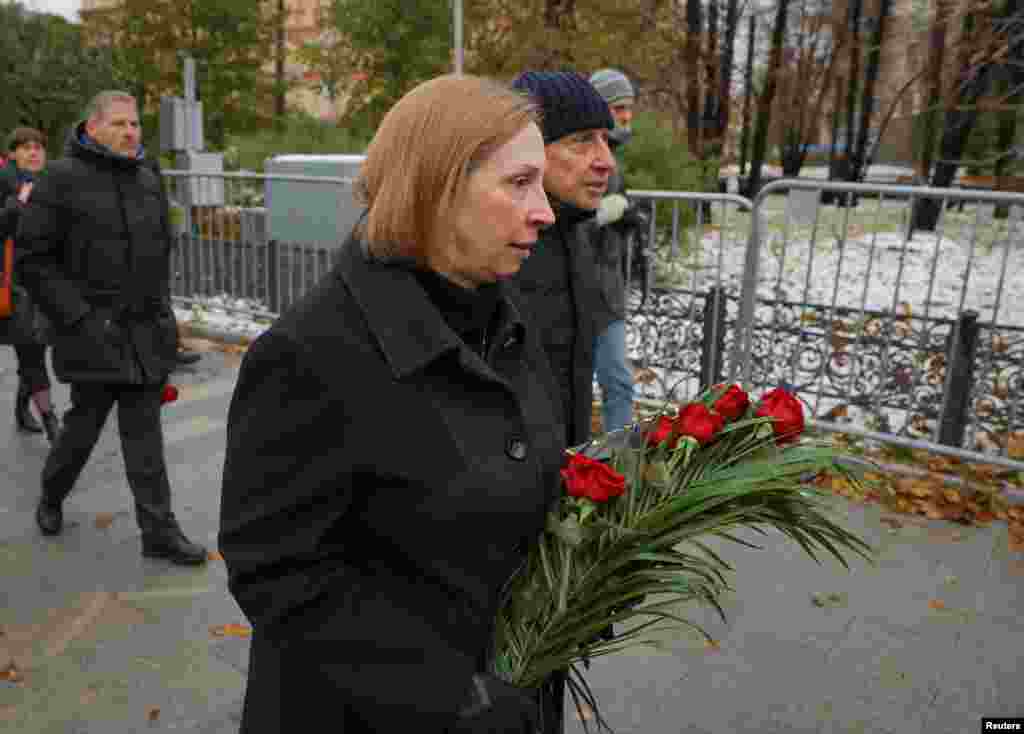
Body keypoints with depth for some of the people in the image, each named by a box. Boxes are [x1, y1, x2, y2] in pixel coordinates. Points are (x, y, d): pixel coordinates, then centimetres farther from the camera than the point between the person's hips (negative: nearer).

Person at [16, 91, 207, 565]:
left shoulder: (147, 180, 11)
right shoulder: (63, 179, -6)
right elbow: (33, 258, -8)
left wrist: (161, 308, 13)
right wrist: (78, 317, -14)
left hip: (148, 332, 5)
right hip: (94, 333, -4)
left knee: (145, 434, 6)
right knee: (85, 424, 9)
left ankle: (159, 530, 11)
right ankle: (51, 496, 38)